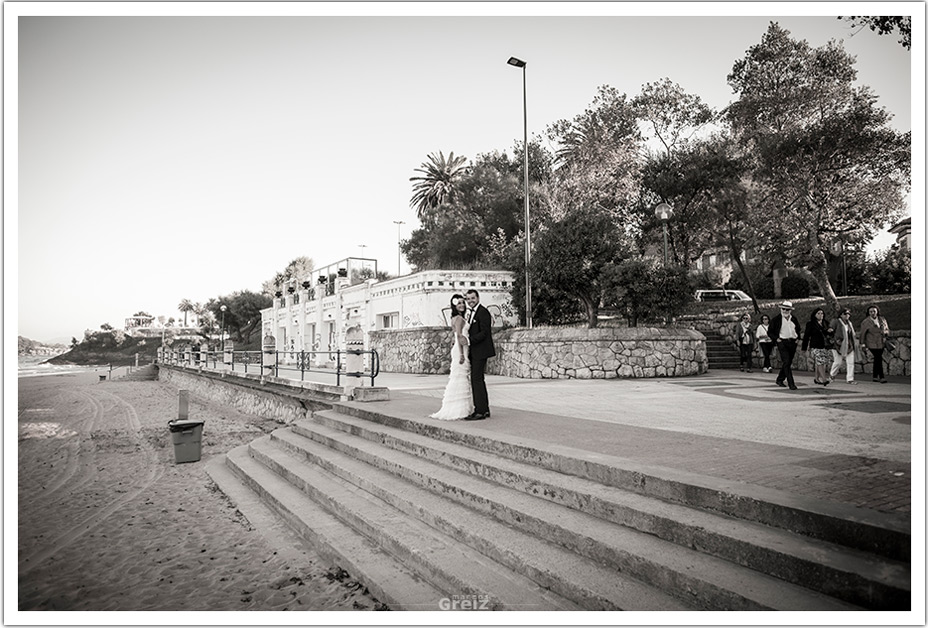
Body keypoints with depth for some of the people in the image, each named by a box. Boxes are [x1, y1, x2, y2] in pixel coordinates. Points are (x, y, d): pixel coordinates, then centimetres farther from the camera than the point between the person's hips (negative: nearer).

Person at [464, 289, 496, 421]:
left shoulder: (483, 312, -12)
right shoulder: (471, 312, 17)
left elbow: (484, 332, -18)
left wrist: (469, 340, -20)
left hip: (480, 351, -10)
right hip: (474, 352, 10)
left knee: (476, 379, -10)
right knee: (478, 380, 13)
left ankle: (480, 411, -5)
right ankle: (485, 410, 21)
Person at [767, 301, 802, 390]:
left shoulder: (794, 319, 11)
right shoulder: (776, 319, -2)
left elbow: (798, 330, 27)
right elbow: (769, 332, 2)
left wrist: (798, 338, 11)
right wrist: (776, 339, -10)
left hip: (792, 343, 5)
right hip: (782, 342, -5)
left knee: (789, 363, 10)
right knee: (786, 362, -14)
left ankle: (779, 380, 27)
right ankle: (791, 383, -15)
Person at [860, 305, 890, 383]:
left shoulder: (882, 320, 5)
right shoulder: (865, 322, -9)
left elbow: (887, 330, 11)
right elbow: (862, 333, -6)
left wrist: (885, 332, -11)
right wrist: (862, 343, -8)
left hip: (881, 343, 5)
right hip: (872, 344, -5)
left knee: (877, 359, 10)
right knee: (879, 359, -13)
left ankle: (875, 377, 18)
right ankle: (881, 377, -9)